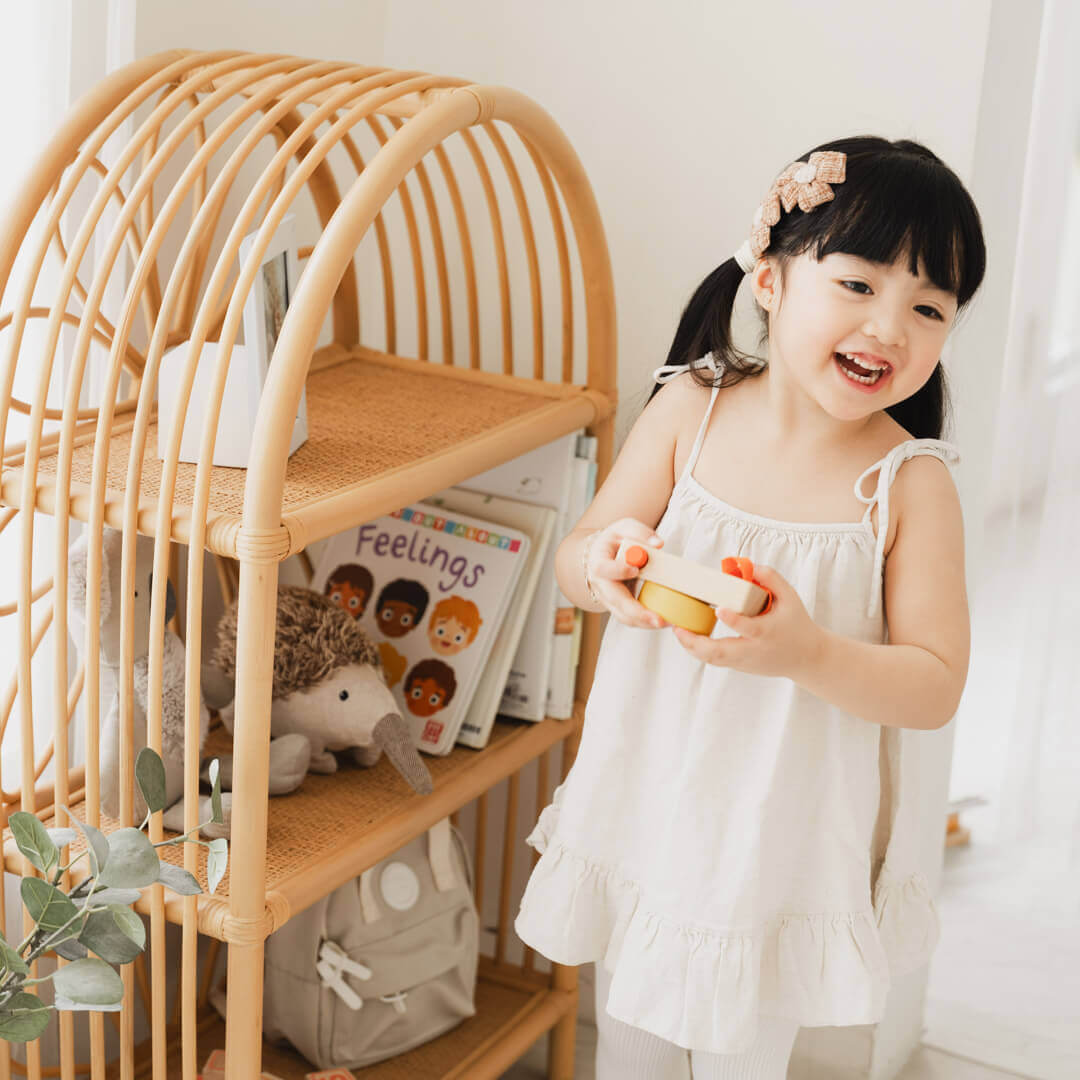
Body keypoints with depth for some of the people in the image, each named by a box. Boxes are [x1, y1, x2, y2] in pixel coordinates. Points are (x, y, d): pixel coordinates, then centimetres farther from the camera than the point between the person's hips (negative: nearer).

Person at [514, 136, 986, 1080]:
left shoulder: (911, 482, -16)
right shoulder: (689, 409, -10)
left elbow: (936, 687, -15)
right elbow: (573, 559, -3)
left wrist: (809, 653, -33)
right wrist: (607, 563, -27)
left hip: (788, 838, -2)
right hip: (649, 811, 2)